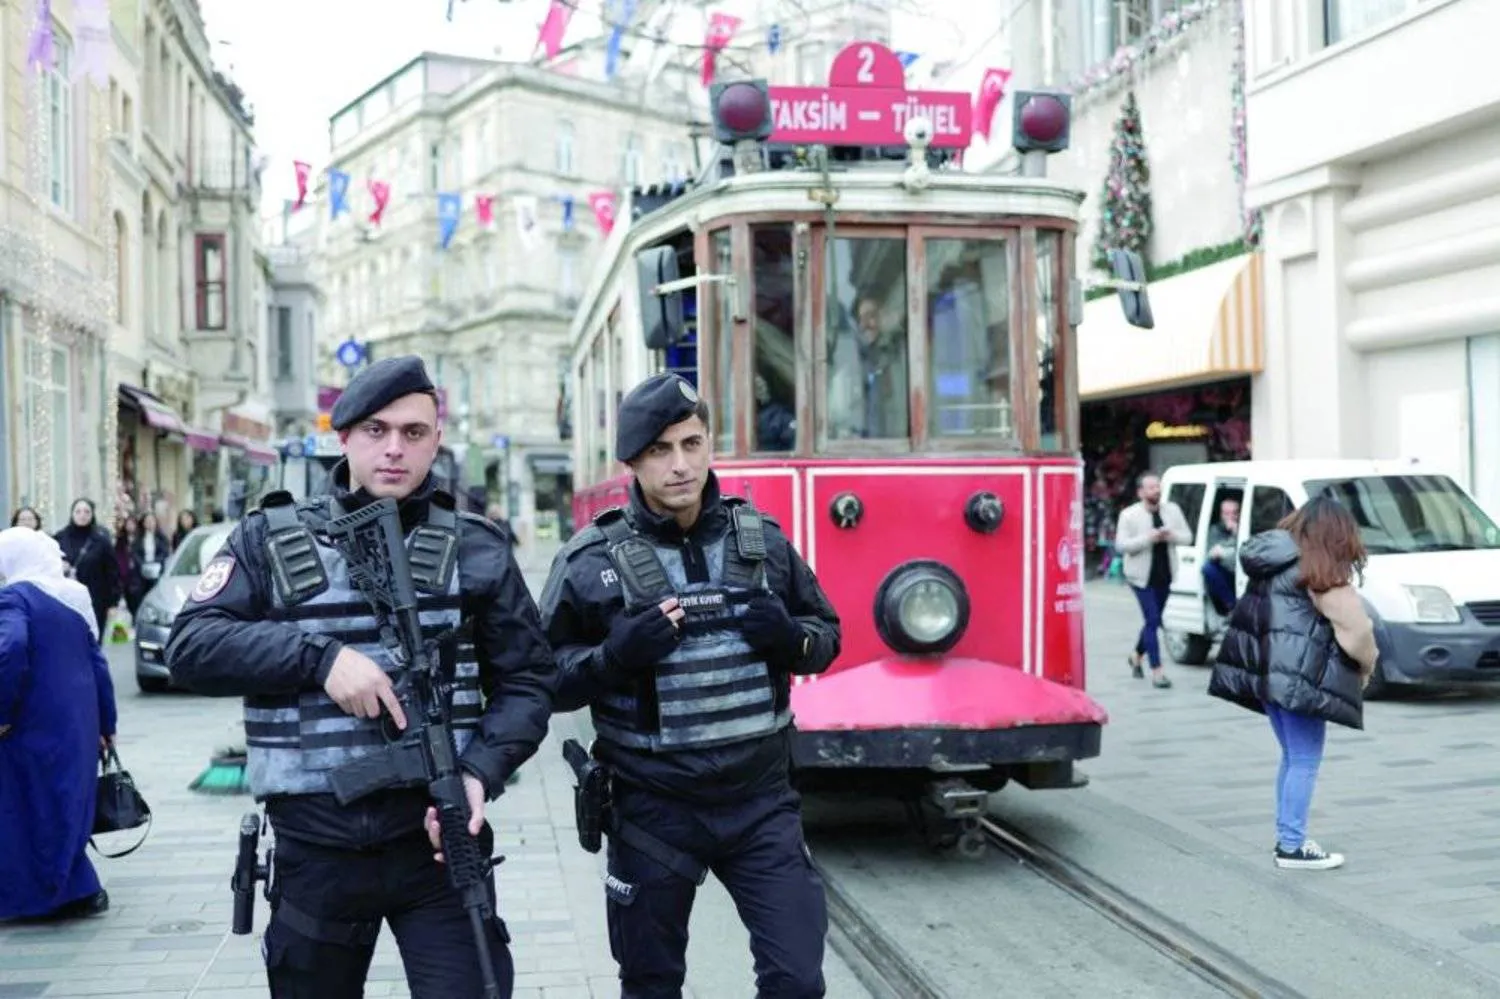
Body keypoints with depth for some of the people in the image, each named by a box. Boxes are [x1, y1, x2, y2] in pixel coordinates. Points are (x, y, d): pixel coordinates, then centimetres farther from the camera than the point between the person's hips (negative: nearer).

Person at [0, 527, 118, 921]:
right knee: (65, 807, 17)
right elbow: (97, 663, 12)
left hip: (35, 726, -7)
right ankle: (79, 890, 23)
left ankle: (79, 892, 6)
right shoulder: (75, 596, 10)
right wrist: (105, 724, 18)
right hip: (79, 724, 7)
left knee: (34, 810, 4)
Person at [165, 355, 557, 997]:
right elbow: (189, 648, -6)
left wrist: (481, 770, -13)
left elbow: (529, 676, 5)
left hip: (438, 837, -1)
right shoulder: (269, 541, 4)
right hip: (314, 848, 1)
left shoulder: (476, 550, 4)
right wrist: (319, 656, -18)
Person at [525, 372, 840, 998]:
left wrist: (788, 636, -11)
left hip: (761, 801, 2)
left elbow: (826, 635, 12)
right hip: (654, 811, -1)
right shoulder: (592, 561, -8)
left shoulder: (762, 539, 1)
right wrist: (615, 656, -21)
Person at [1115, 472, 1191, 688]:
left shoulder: (1172, 510, 5)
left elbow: (1187, 537, 7)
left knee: (1154, 620, 14)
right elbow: (1121, 545, -14)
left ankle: (1136, 656, 38)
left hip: (1164, 575, 5)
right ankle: (1157, 671, -9)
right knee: (1152, 620, -11)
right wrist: (1149, 538, -24)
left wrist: (1172, 536, -15)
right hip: (1142, 576, -5)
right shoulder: (1129, 515, -9)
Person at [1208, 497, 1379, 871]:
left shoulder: (1275, 560, 15)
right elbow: (1354, 626, -13)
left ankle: (1287, 838, 21)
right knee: (1305, 760, -2)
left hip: (1263, 669, 9)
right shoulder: (1320, 570, -10)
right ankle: (1292, 846, 0)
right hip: (1298, 675, -9)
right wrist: (1367, 663, 5)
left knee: (1292, 757, 17)